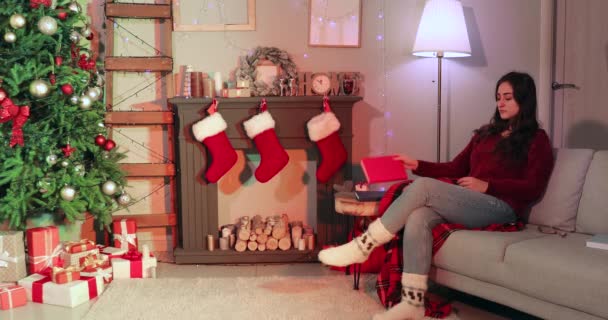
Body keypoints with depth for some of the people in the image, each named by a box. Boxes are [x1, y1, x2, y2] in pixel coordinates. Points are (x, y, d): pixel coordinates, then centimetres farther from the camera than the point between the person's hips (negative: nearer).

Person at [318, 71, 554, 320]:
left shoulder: (536, 139, 9)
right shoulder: (486, 132, 26)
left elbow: (533, 188, -4)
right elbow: (455, 168, 22)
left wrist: (486, 185, -15)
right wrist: (418, 165, 9)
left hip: (501, 208, -6)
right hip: (468, 203, 6)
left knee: (422, 186, -26)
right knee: (417, 216, -28)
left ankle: (363, 246, -22)